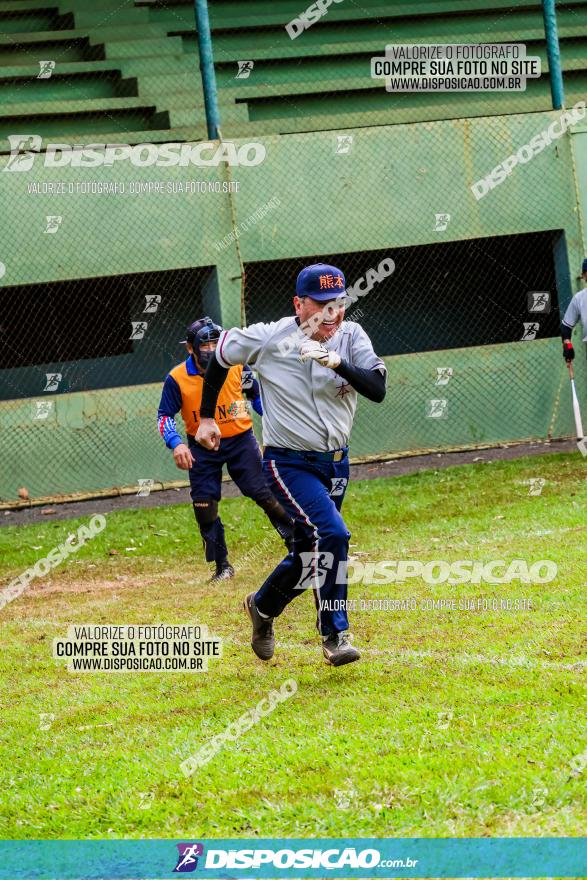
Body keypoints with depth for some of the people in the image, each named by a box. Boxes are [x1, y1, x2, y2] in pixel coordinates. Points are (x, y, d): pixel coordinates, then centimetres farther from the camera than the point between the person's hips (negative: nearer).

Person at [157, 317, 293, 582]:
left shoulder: (237, 367, -9)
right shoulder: (177, 379, -13)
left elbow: (257, 396, 8)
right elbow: (165, 416, -8)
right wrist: (176, 444, -24)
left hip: (240, 440, 0)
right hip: (202, 448, 0)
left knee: (263, 492, -8)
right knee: (204, 506, -2)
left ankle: (295, 538, 10)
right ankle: (223, 566, 11)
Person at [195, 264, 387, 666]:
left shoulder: (351, 337, -8)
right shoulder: (269, 339, -15)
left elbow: (378, 389, -21)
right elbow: (220, 356, 3)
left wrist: (338, 363, -37)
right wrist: (206, 417, 8)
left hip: (336, 463, 5)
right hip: (290, 463, -5)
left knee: (310, 553, 15)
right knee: (331, 534, -24)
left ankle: (263, 606, 43)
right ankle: (335, 636, -17)